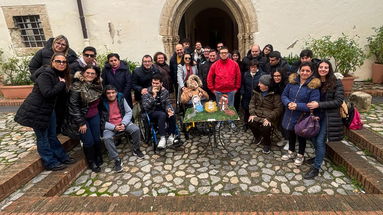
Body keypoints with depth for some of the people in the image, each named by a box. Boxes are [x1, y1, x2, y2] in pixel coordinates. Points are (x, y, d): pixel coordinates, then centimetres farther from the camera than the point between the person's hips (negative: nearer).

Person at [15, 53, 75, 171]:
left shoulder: (60, 75, 6)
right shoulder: (45, 74, -21)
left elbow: (61, 91, 10)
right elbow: (47, 93, -30)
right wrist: (61, 84, -22)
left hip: (48, 109, 8)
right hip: (36, 111, -8)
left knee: (52, 135, 18)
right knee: (42, 137, 6)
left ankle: (62, 157, 28)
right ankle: (50, 163, 17)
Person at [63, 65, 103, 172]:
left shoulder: (98, 85, 1)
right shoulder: (77, 86, -17)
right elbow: (73, 106, -17)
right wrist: (81, 123, -17)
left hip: (94, 116, 5)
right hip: (81, 117, -5)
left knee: (97, 139, 10)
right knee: (89, 141, 1)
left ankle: (99, 159, 31)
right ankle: (91, 163, 22)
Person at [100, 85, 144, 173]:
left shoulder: (121, 98, -4)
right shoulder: (102, 103, -10)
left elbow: (129, 112, -2)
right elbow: (101, 121, -9)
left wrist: (123, 124, -17)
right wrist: (114, 127, -21)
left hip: (123, 123, 2)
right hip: (110, 126, -2)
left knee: (136, 129, -21)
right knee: (107, 138, -30)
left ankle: (136, 150, 4)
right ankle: (117, 160, -16)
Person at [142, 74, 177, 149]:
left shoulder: (165, 91, 4)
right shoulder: (147, 92, -7)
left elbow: (167, 103, 5)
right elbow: (145, 107, -18)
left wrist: (169, 109, -18)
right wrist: (154, 95, -25)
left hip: (162, 111, 3)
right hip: (151, 112, -3)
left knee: (172, 115, -29)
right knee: (162, 115, -36)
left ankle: (171, 136, -13)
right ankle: (162, 138, -32)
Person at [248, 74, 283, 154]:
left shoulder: (275, 95, -9)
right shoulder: (257, 92, 9)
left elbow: (278, 109, -13)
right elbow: (252, 102, 9)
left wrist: (269, 118, -23)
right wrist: (252, 113, -8)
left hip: (268, 117, -4)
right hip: (257, 114, 5)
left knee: (265, 127, -31)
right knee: (251, 123, -24)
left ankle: (267, 144, 4)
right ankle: (258, 137, 11)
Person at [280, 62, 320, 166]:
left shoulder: (313, 86, -16)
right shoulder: (292, 81, -4)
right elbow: (284, 95, 1)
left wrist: (297, 106, -28)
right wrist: (288, 103, -18)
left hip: (302, 118, -4)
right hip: (289, 115, 4)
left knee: (301, 136, 16)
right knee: (290, 134, 22)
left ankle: (300, 155, 40)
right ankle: (291, 152, 45)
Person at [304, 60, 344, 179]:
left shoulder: (336, 83, -8)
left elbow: (338, 101, -13)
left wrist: (319, 104, -21)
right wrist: (311, 105, -5)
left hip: (328, 116, -4)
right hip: (316, 114, 5)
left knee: (320, 140, -5)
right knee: (313, 138, 13)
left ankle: (316, 168, 9)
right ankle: (318, 157, 40)